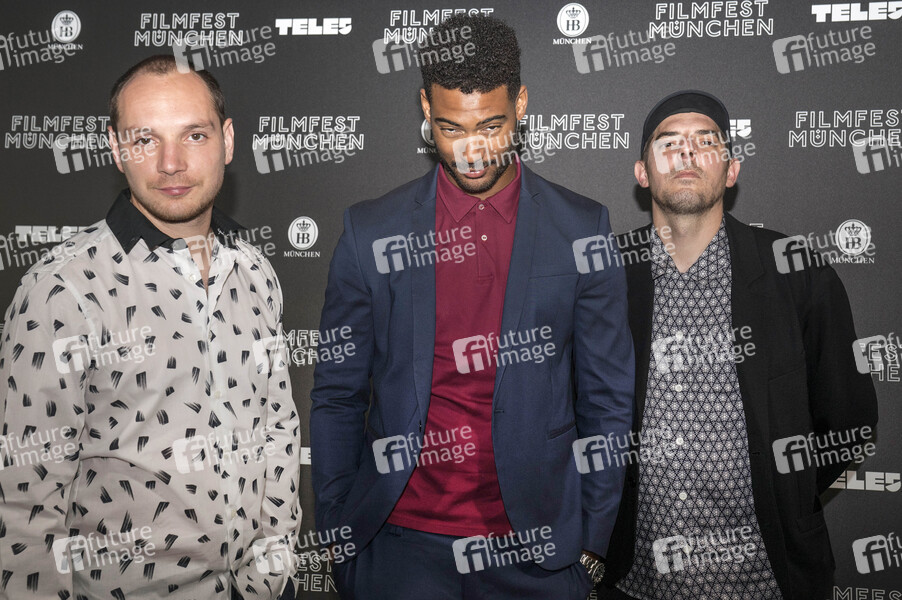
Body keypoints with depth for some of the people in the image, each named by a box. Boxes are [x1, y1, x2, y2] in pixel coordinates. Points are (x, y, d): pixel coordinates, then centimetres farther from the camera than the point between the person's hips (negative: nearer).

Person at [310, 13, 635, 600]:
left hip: (535, 548, 0)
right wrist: (334, 541, 3)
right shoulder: (370, 231, -1)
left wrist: (593, 542, 2)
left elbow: (608, 401, 2)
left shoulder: (582, 229, -2)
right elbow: (338, 398, 4)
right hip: (402, 540, 0)